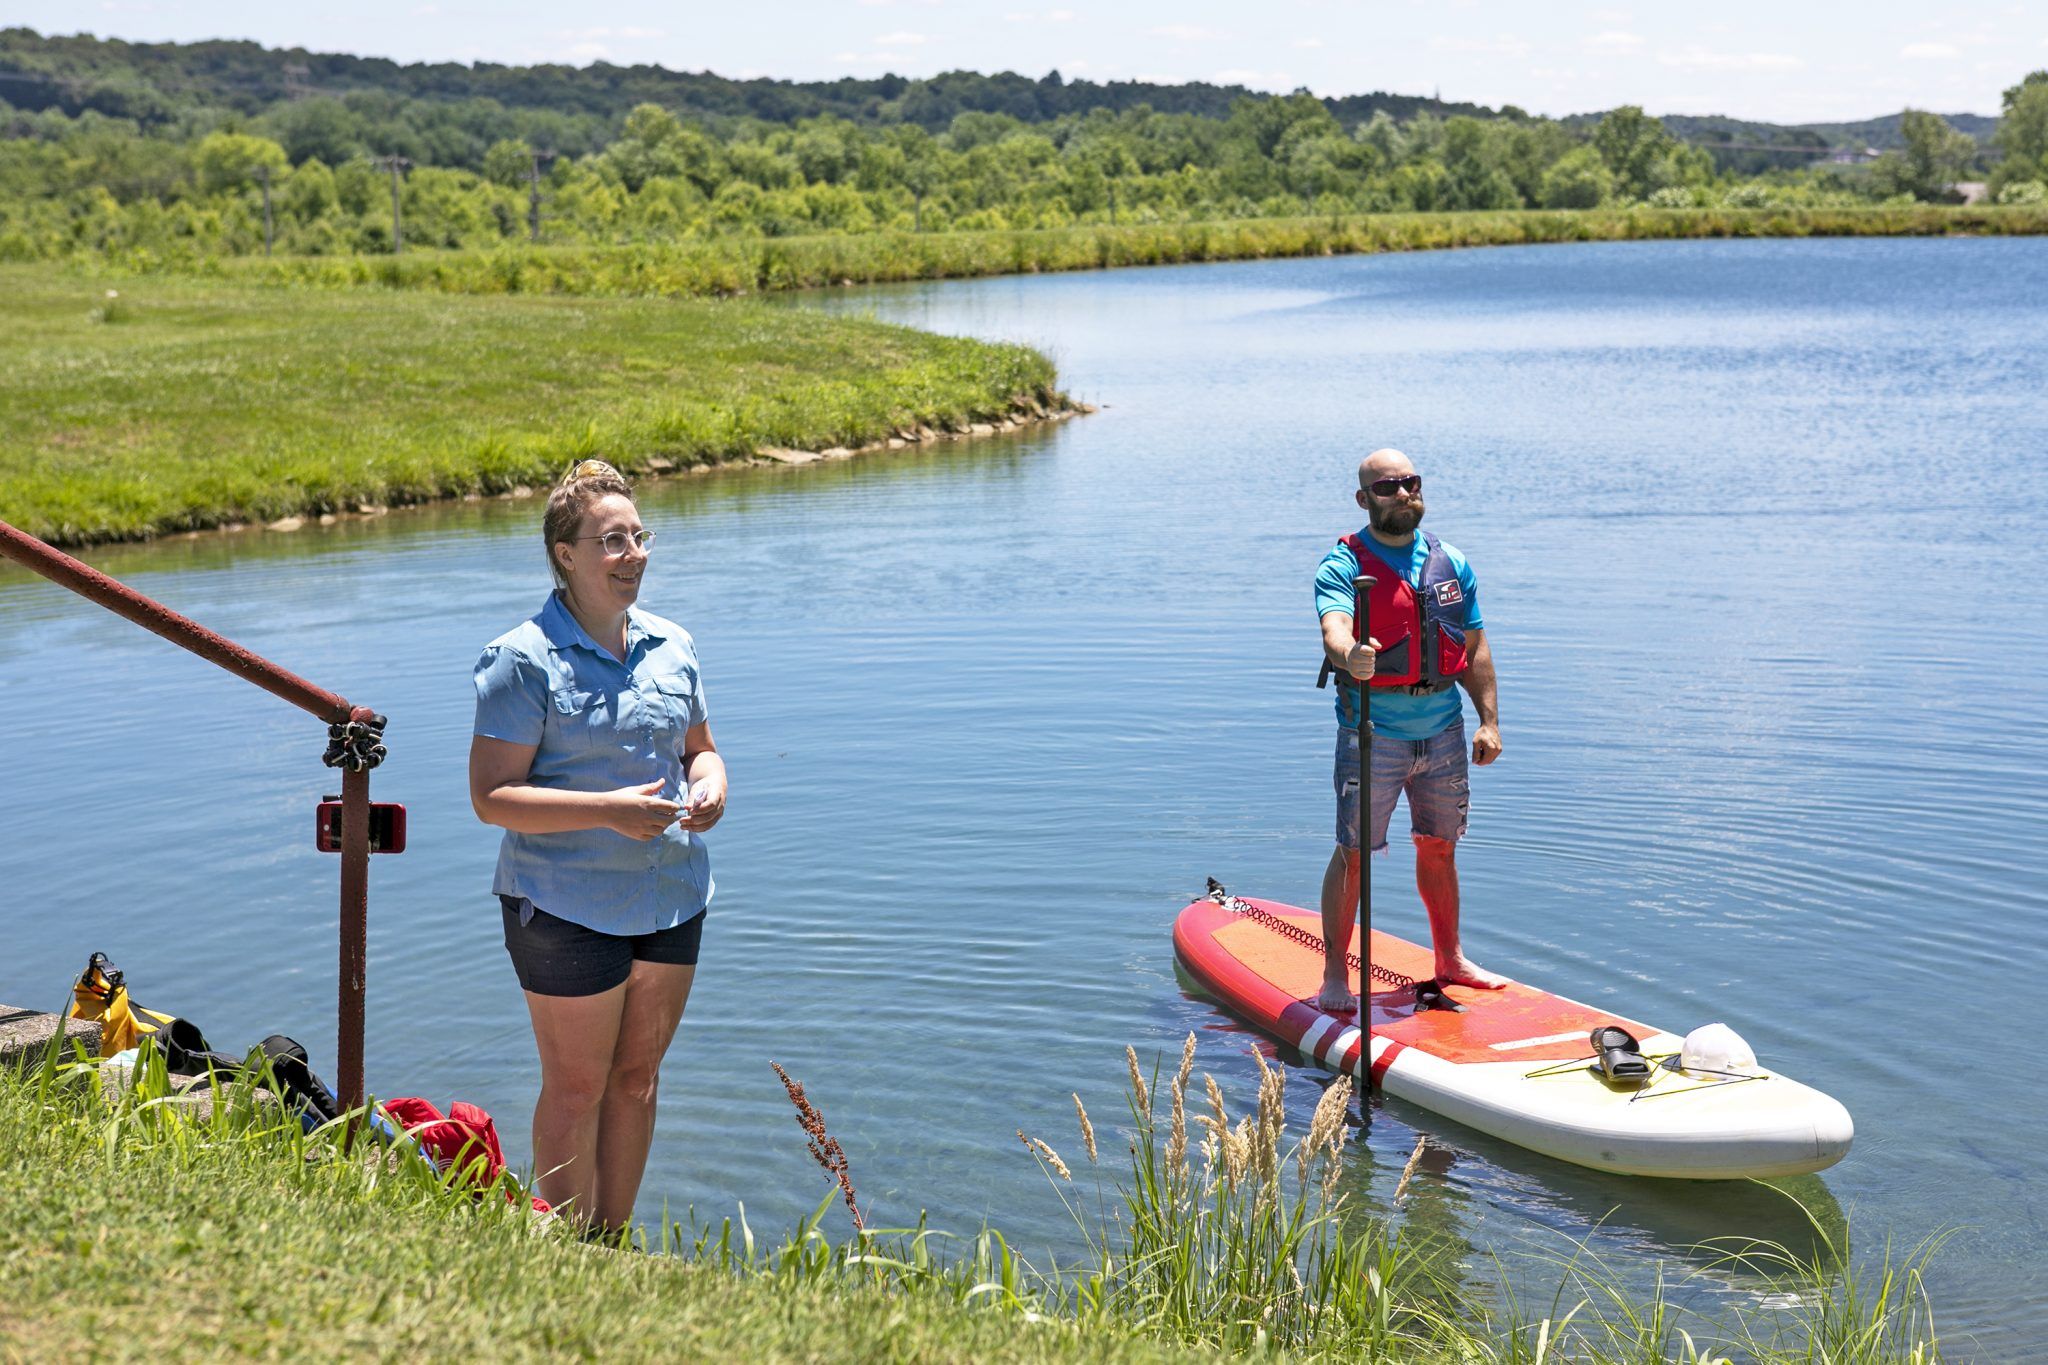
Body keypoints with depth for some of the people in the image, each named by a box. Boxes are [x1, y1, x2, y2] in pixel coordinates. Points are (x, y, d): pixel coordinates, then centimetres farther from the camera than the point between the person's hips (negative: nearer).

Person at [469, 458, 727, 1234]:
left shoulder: (672, 647, 7)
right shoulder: (523, 661, -12)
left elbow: (699, 747, 20)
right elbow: (491, 797, -16)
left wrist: (710, 786, -5)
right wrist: (609, 810, -25)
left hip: (672, 899, 6)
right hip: (568, 906, -6)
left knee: (638, 1076, 15)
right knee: (576, 1089, 4)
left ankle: (614, 1244, 29)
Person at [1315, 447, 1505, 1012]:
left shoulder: (1452, 564, 9)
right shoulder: (1343, 565, -7)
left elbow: (1474, 647, 13)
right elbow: (1334, 626, -27)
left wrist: (1489, 720, 6)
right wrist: (1349, 656, -50)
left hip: (1443, 730, 5)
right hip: (1373, 732, -5)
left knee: (1439, 847, 16)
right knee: (1353, 853, -4)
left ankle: (1450, 960, 31)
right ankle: (1335, 976, 5)